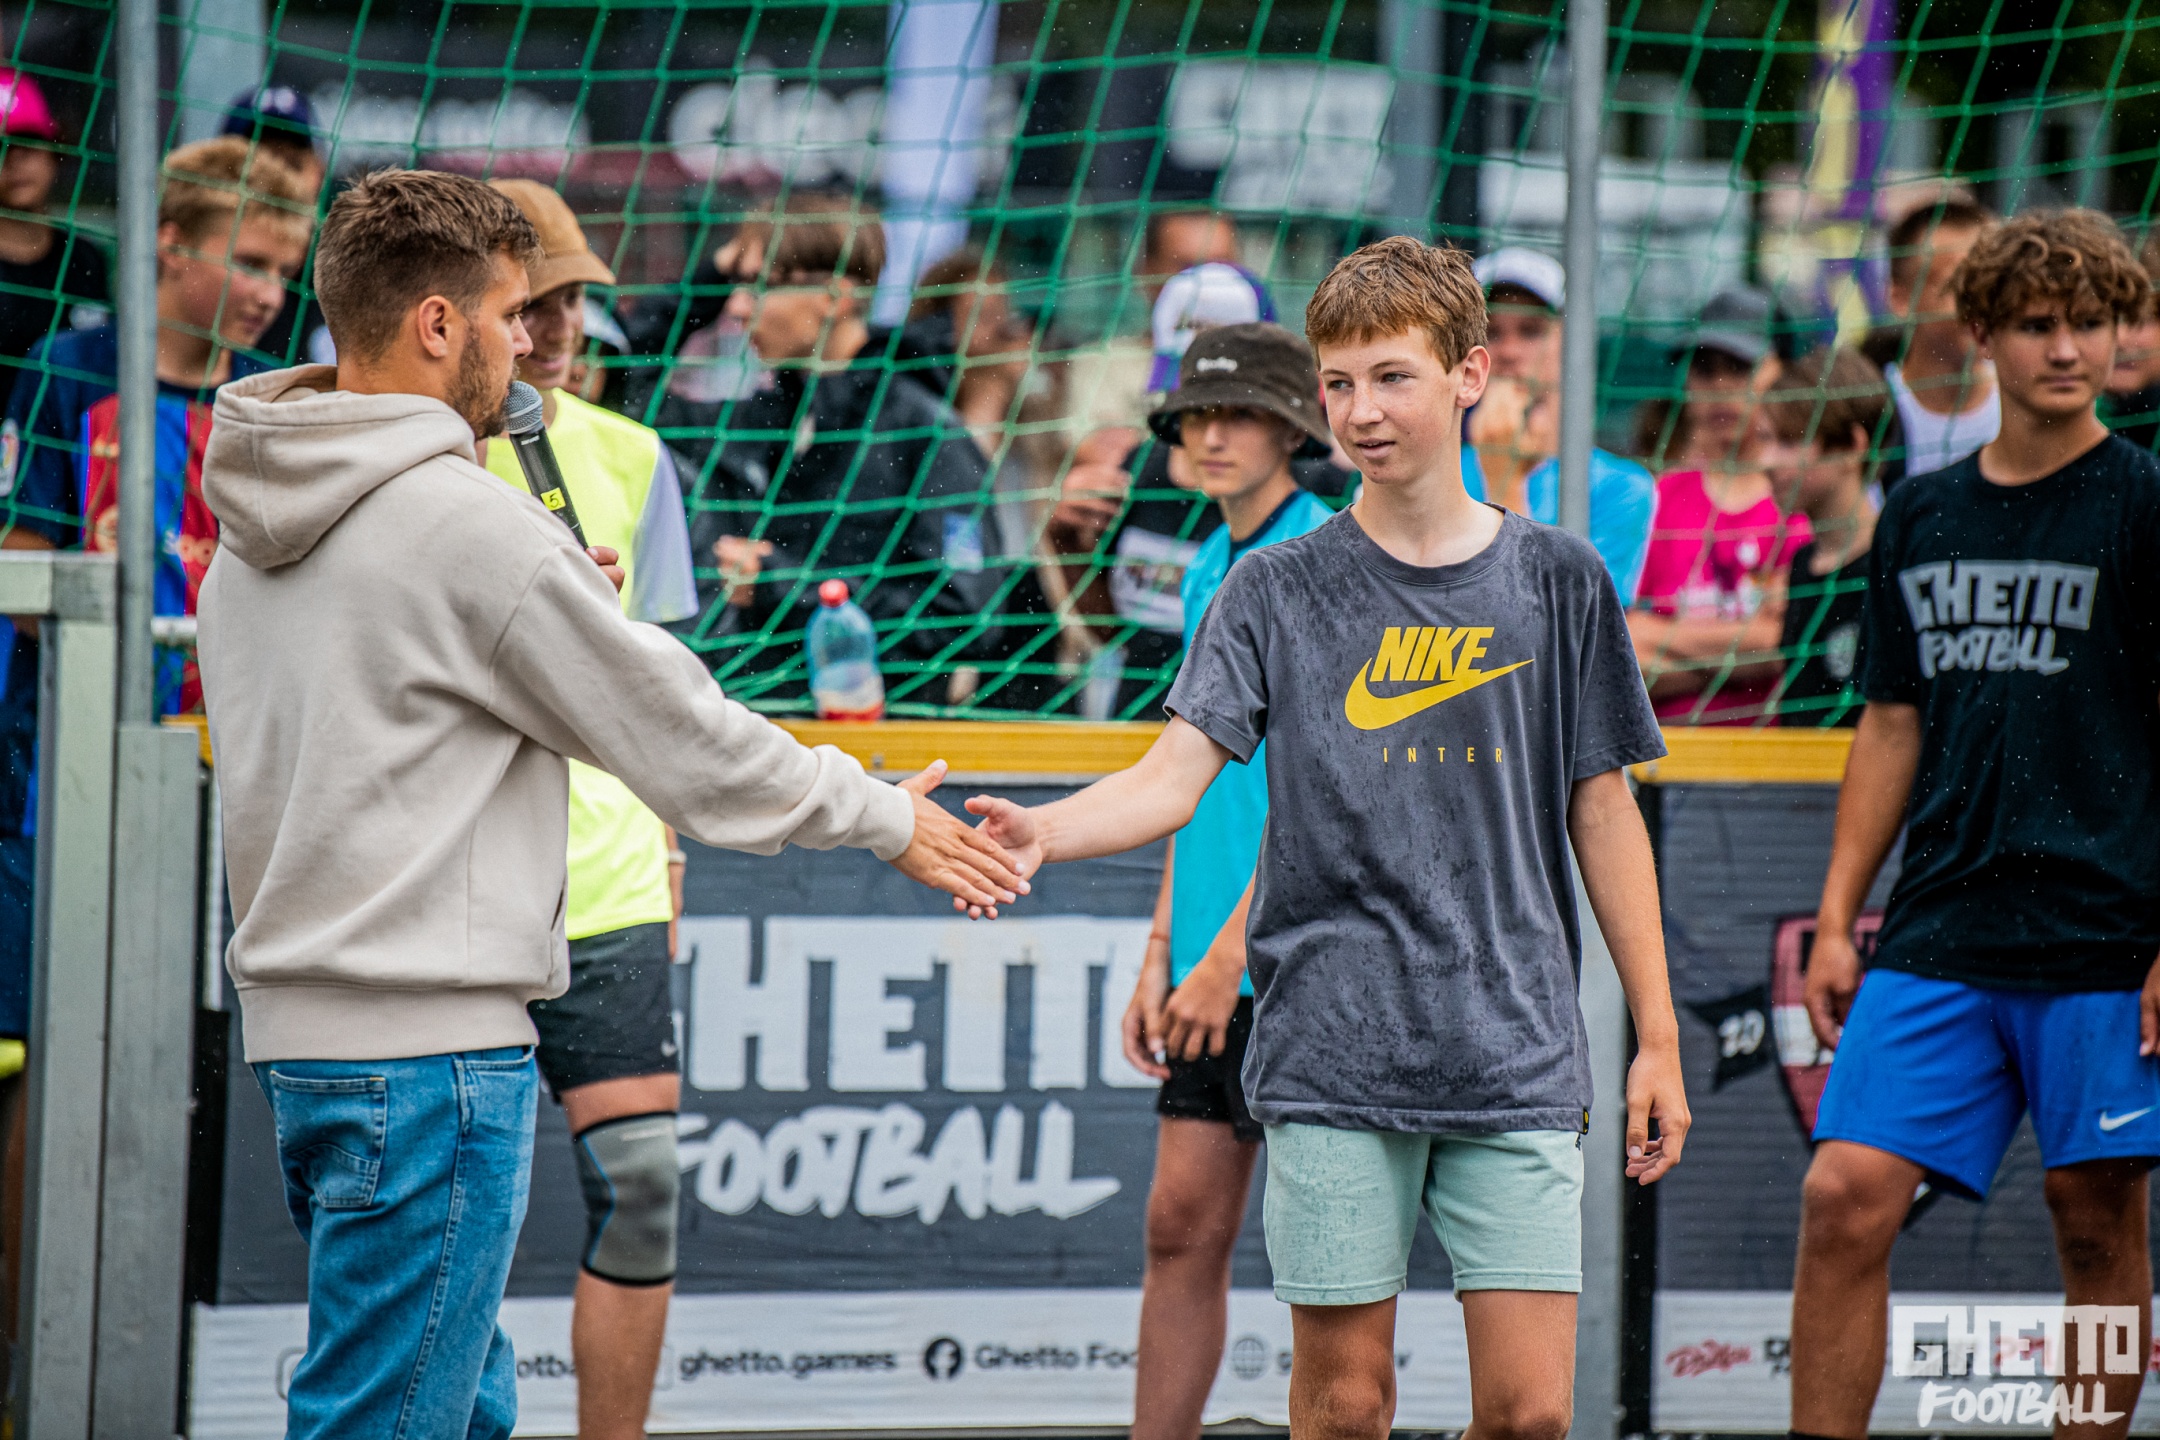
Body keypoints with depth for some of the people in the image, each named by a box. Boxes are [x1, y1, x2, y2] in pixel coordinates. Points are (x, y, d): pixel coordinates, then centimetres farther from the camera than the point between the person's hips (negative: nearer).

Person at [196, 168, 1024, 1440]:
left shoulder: (256, 526, 12)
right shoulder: (464, 522, -15)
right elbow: (679, 732, -8)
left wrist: (552, 597, 13)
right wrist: (887, 819, 5)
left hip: (302, 1025, 9)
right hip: (429, 1045, -9)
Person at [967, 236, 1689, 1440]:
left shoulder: (1557, 580, 7)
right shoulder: (1278, 593, 4)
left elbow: (1602, 812, 11)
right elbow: (1175, 776, -6)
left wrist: (1658, 1037, 9)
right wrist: (1046, 832, -27)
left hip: (1515, 1057, 1)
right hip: (1333, 1056, -1)